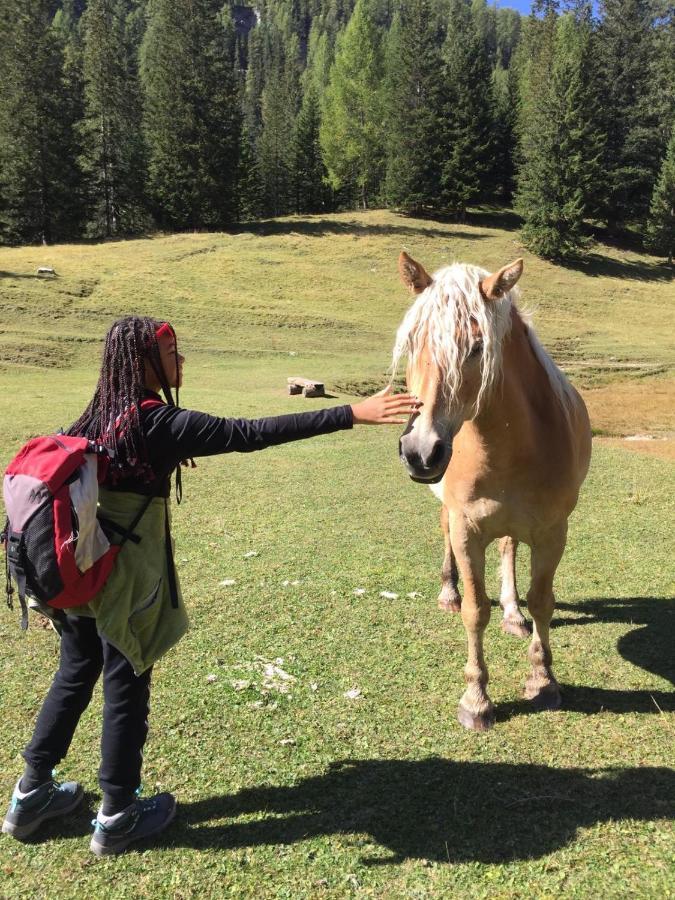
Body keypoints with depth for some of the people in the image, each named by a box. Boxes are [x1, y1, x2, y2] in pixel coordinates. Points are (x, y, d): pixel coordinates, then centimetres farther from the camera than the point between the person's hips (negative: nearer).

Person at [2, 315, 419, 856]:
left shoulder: (99, 418, 4)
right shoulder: (161, 423, -20)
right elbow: (253, 434, -27)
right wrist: (352, 414, -28)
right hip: (128, 582, -8)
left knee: (74, 677, 23)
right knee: (126, 691, 10)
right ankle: (117, 818, 28)